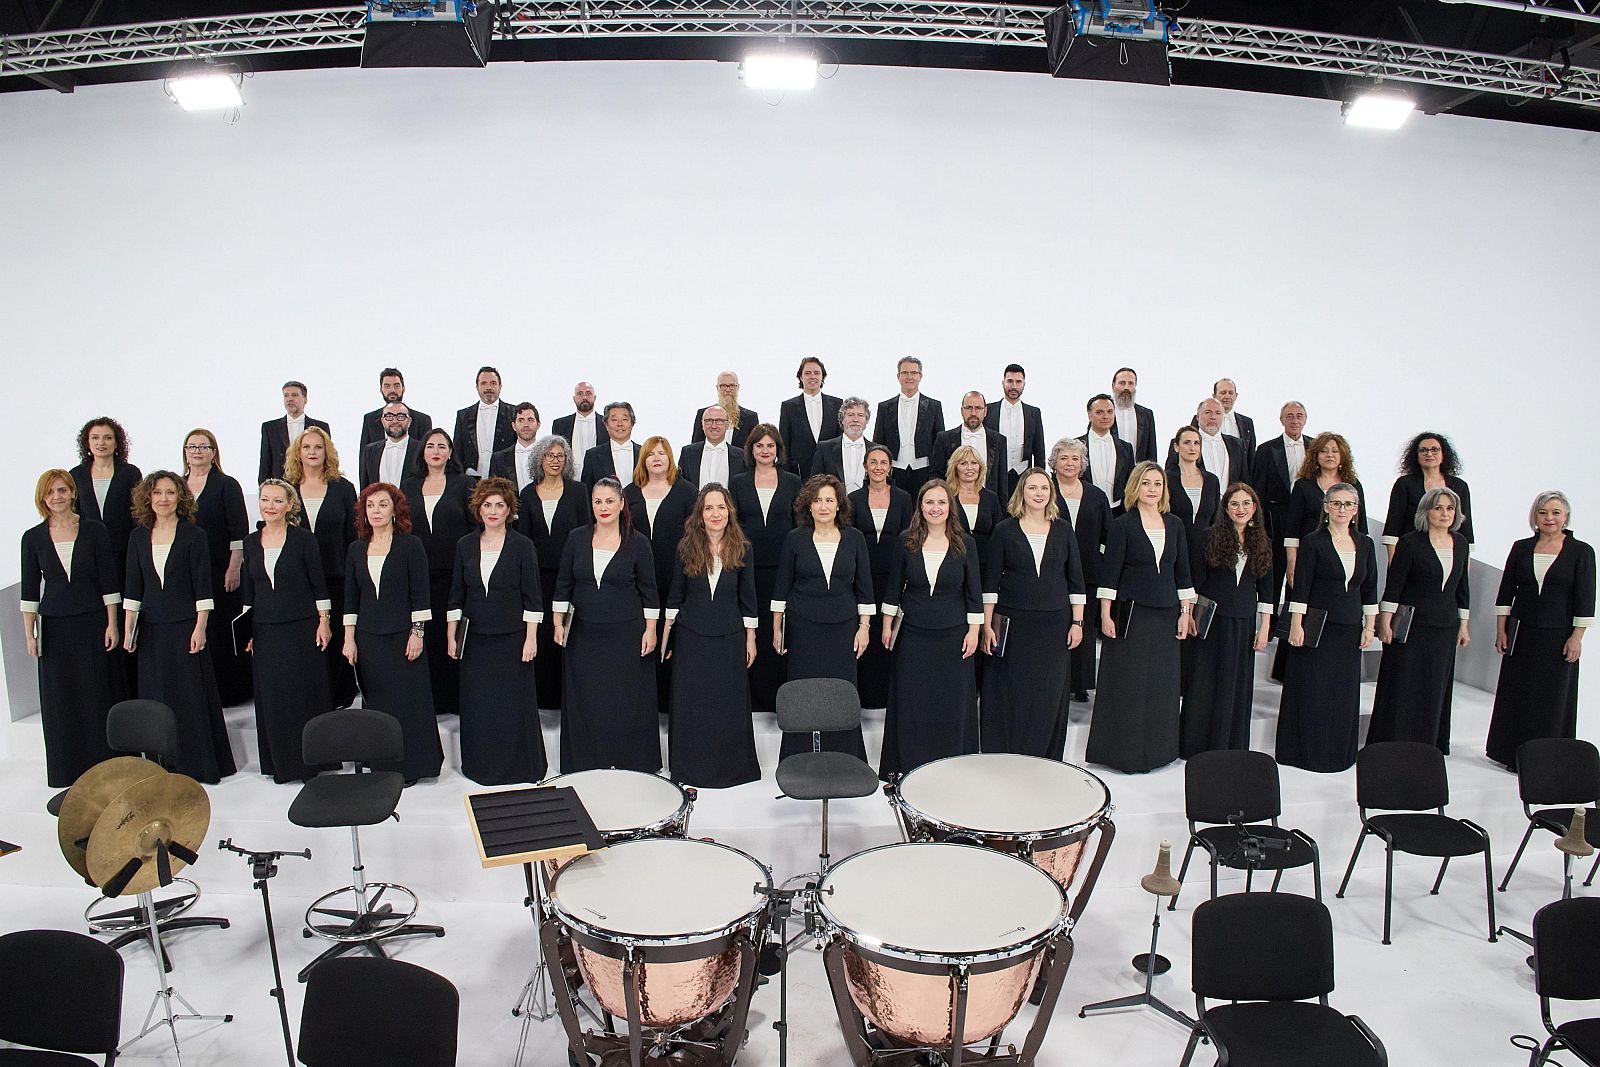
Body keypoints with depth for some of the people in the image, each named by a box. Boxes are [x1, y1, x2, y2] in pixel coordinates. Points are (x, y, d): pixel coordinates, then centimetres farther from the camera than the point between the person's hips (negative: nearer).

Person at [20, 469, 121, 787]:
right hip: (54, 626, 2)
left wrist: (111, 624, -4)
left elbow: (109, 581, -1)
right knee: (59, 698, 6)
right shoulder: (34, 538, 3)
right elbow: (29, 590, 5)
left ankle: (104, 764, 13)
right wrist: (29, 633, 1)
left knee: (98, 694, 2)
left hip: (93, 623, -1)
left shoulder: (94, 531, -1)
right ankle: (67, 770, 18)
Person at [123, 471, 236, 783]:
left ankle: (198, 764, 9)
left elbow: (202, 586, -6)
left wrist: (200, 628, -11)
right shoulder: (139, 537, 7)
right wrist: (128, 629, 4)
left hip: (185, 625, -4)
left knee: (191, 694, 0)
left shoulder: (193, 535, -3)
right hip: (151, 628, 4)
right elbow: (132, 587, 8)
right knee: (155, 696, 7)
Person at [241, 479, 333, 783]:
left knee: (304, 694, 1)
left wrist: (324, 621, -7)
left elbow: (319, 583, -3)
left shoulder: (303, 539, -5)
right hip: (264, 630, 4)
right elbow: (248, 589, 13)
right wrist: (246, 630, 11)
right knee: (271, 698, 7)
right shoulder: (251, 542, 7)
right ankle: (280, 762, 18)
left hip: (301, 628, -4)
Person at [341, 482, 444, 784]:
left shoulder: (410, 545, -3)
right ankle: (381, 767, 18)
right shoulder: (356, 549, 9)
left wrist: (417, 633, -10)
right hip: (368, 637, 4)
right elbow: (351, 598, 11)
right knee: (375, 702, 7)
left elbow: (420, 593, -5)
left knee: (406, 700, 0)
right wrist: (349, 639, 6)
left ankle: (408, 768, 10)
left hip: (402, 635, -4)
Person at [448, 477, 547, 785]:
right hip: (474, 639, 3)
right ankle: (481, 764, 21)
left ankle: (518, 765, 15)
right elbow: (456, 595, 9)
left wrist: (531, 638, -8)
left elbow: (533, 597, -4)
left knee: (514, 703, 2)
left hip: (511, 638, -3)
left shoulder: (522, 546, -3)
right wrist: (451, 636, 5)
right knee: (476, 705, 7)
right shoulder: (465, 545, 6)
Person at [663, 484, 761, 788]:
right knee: (689, 703, 6)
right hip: (691, 637, 0)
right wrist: (666, 635, 2)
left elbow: (748, 598, 3)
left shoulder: (742, 549, -1)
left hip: (729, 638, 0)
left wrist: (750, 638, 3)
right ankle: (689, 767, 21)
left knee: (729, 702, 6)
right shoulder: (686, 548, 0)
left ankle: (732, 766, 22)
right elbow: (675, 596, 5)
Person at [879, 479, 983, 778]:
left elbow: (974, 590, 1)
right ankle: (907, 764, 20)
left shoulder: (964, 543, -3)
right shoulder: (906, 542, -3)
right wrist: (887, 625, 5)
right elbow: (893, 587, 4)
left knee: (952, 703, 6)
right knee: (910, 702, 7)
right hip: (913, 635, 0)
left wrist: (974, 630, -1)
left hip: (953, 635, 0)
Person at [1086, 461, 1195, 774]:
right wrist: (1106, 615, -10)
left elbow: (1182, 571, 12)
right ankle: (1124, 751, 10)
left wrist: (1185, 613, 8)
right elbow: (1110, 572, -7)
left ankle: (1157, 748, 22)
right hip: (1130, 613, -4)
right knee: (1127, 683, 0)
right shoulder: (1122, 525, -5)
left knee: (1162, 683, 8)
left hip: (1166, 614, 4)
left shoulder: (1175, 524, 9)